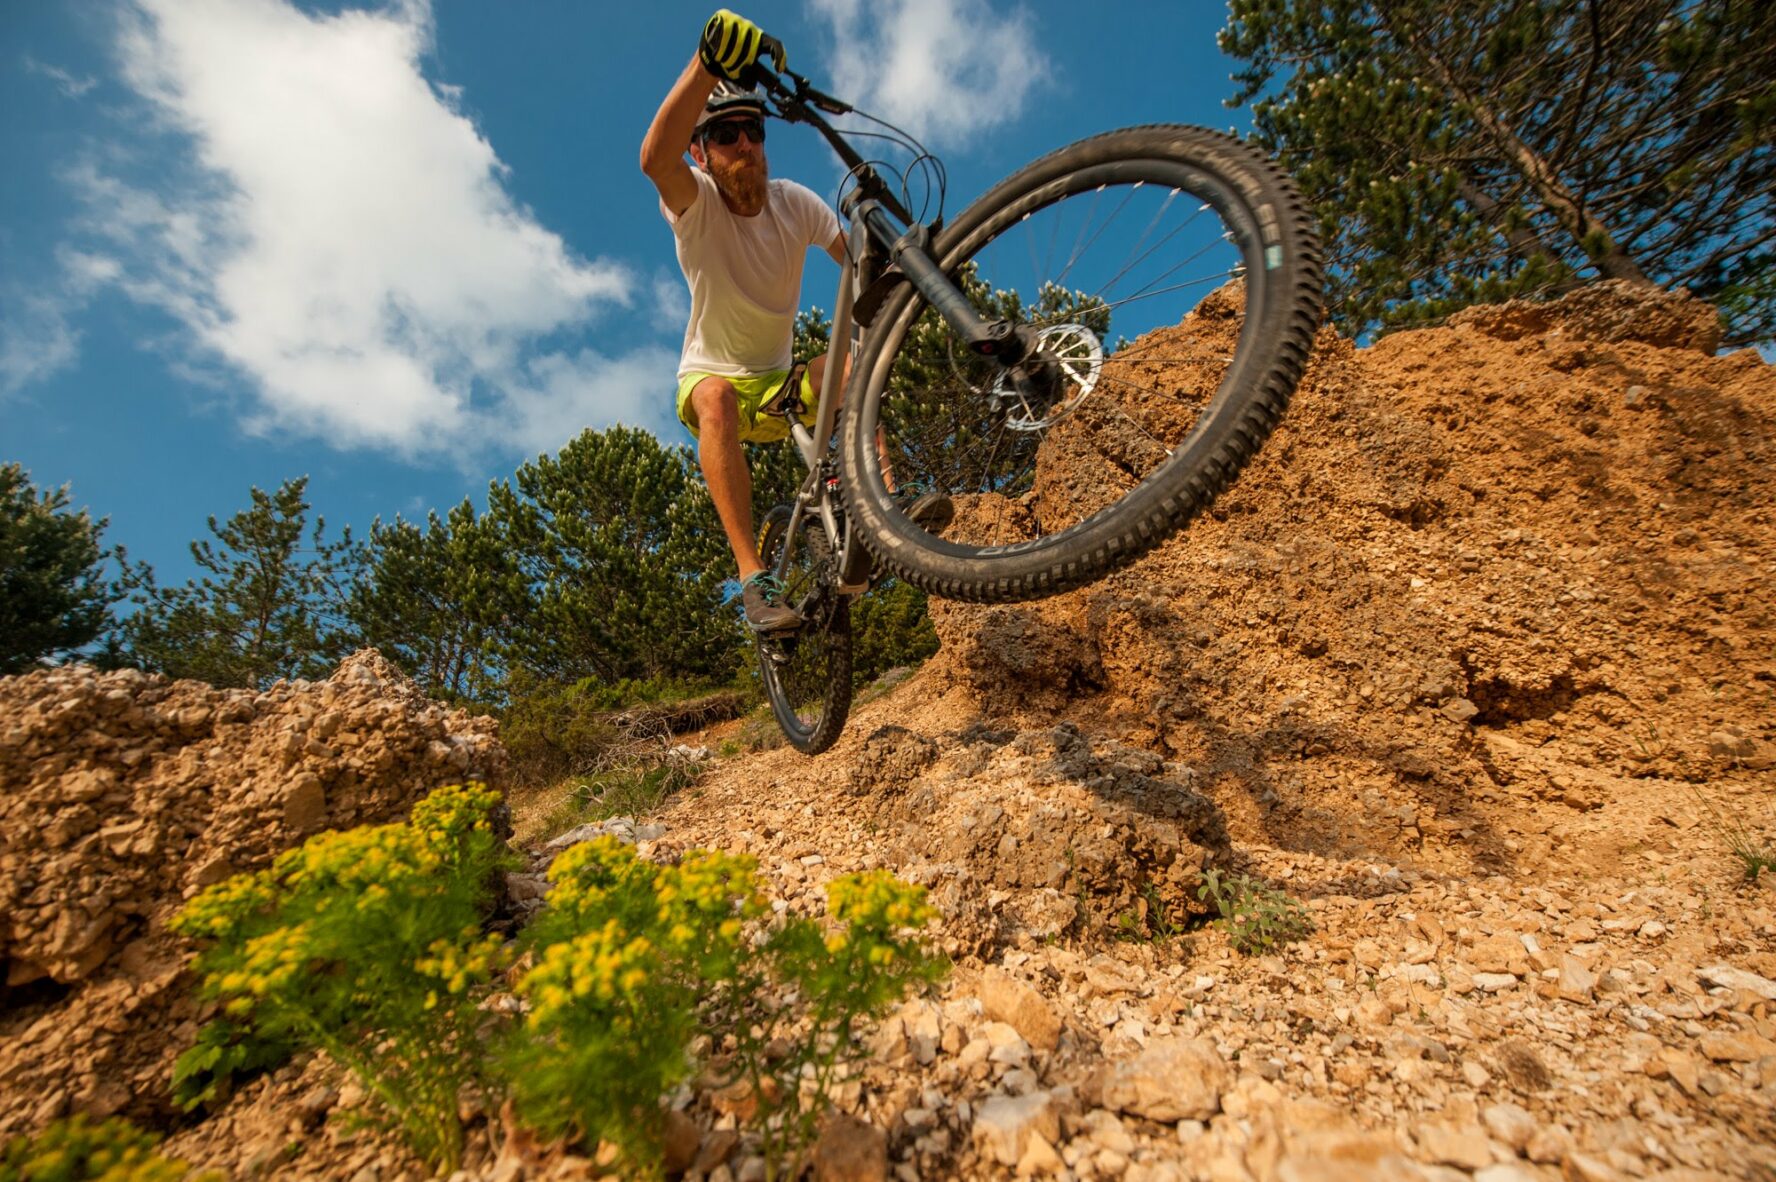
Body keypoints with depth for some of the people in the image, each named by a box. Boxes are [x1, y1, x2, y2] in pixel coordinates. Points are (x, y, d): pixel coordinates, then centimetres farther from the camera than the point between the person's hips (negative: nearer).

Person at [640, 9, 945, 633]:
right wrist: (708, 61, -53)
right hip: (710, 377, -3)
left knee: (850, 360, -25)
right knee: (717, 398, -38)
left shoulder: (795, 203, -6)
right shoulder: (694, 202, -15)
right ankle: (754, 579, -41)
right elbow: (655, 159, -39)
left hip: (782, 384, 3)